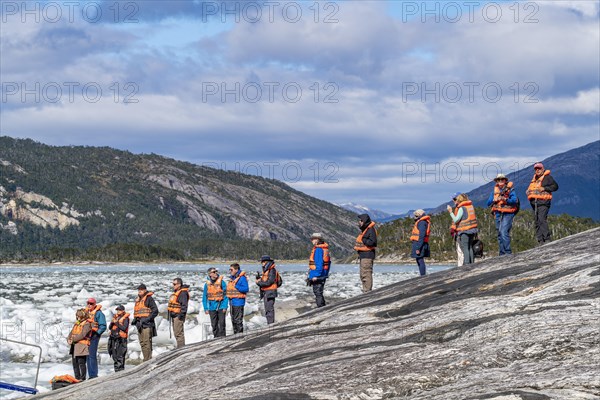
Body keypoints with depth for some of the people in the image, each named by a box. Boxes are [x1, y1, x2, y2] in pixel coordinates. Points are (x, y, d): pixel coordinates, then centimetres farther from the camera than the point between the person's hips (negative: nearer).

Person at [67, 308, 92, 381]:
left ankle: (82, 378, -7)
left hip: (82, 345, -8)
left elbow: (82, 335, -16)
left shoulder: (87, 324, -7)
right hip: (74, 346, 8)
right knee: (74, 362, 8)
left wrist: (73, 339, -14)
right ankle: (77, 378, 15)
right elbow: (71, 332, 18)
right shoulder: (76, 323, 20)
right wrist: (68, 339, -2)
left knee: (81, 362, -10)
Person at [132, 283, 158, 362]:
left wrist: (147, 319, -18)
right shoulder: (138, 300, 19)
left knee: (147, 342, -12)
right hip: (139, 324, 8)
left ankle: (148, 359, -13)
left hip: (147, 324, -8)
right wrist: (135, 319, 9)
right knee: (142, 343, 8)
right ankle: (146, 359, 12)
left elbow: (155, 311, -11)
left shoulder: (149, 299, -5)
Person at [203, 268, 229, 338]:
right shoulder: (207, 284, 3)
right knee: (214, 325, 7)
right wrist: (206, 308, 2)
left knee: (221, 324, -5)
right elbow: (204, 297, 8)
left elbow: (226, 296, -3)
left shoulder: (221, 282, -4)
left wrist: (225, 307, -9)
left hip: (221, 307, -3)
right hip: (212, 308, 3)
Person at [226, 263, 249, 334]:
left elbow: (246, 289, -18)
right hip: (232, 302, 9)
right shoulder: (232, 278, 15)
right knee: (233, 320, 14)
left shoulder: (242, 278, -12)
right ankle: (235, 333, 22)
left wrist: (236, 286, -24)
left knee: (238, 320, -7)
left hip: (238, 302, -9)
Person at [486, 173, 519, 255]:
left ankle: (508, 252, -18)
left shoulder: (510, 190, 0)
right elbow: (488, 203, 11)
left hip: (507, 214, -6)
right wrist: (494, 200, -9)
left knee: (504, 232, -20)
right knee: (499, 234, 7)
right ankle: (502, 253, 12)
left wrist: (506, 200, -28)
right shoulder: (495, 191, 15)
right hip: (498, 214, 6)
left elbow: (515, 200, -13)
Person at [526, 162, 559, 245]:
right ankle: (540, 241, 6)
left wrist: (544, 188, -13)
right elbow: (530, 189, 35)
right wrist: (528, 192, 12)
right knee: (537, 222, 5)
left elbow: (555, 186, -3)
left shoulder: (547, 177, 1)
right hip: (534, 203, 8)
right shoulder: (534, 179, 23)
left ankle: (547, 239, -21)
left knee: (542, 220, -20)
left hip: (543, 202, -8)